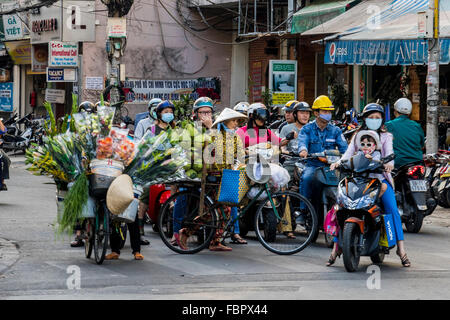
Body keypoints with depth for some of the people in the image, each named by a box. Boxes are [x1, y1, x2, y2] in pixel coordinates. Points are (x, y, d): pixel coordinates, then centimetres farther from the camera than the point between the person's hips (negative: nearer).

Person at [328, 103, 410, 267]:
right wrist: (339, 162, -19)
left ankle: (401, 248, -16)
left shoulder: (385, 136, 15)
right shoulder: (358, 135, 18)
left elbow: (389, 152, -3)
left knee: (393, 210, -18)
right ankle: (336, 246, -9)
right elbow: (349, 152, 3)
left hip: (380, 177, -1)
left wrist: (389, 163, -27)